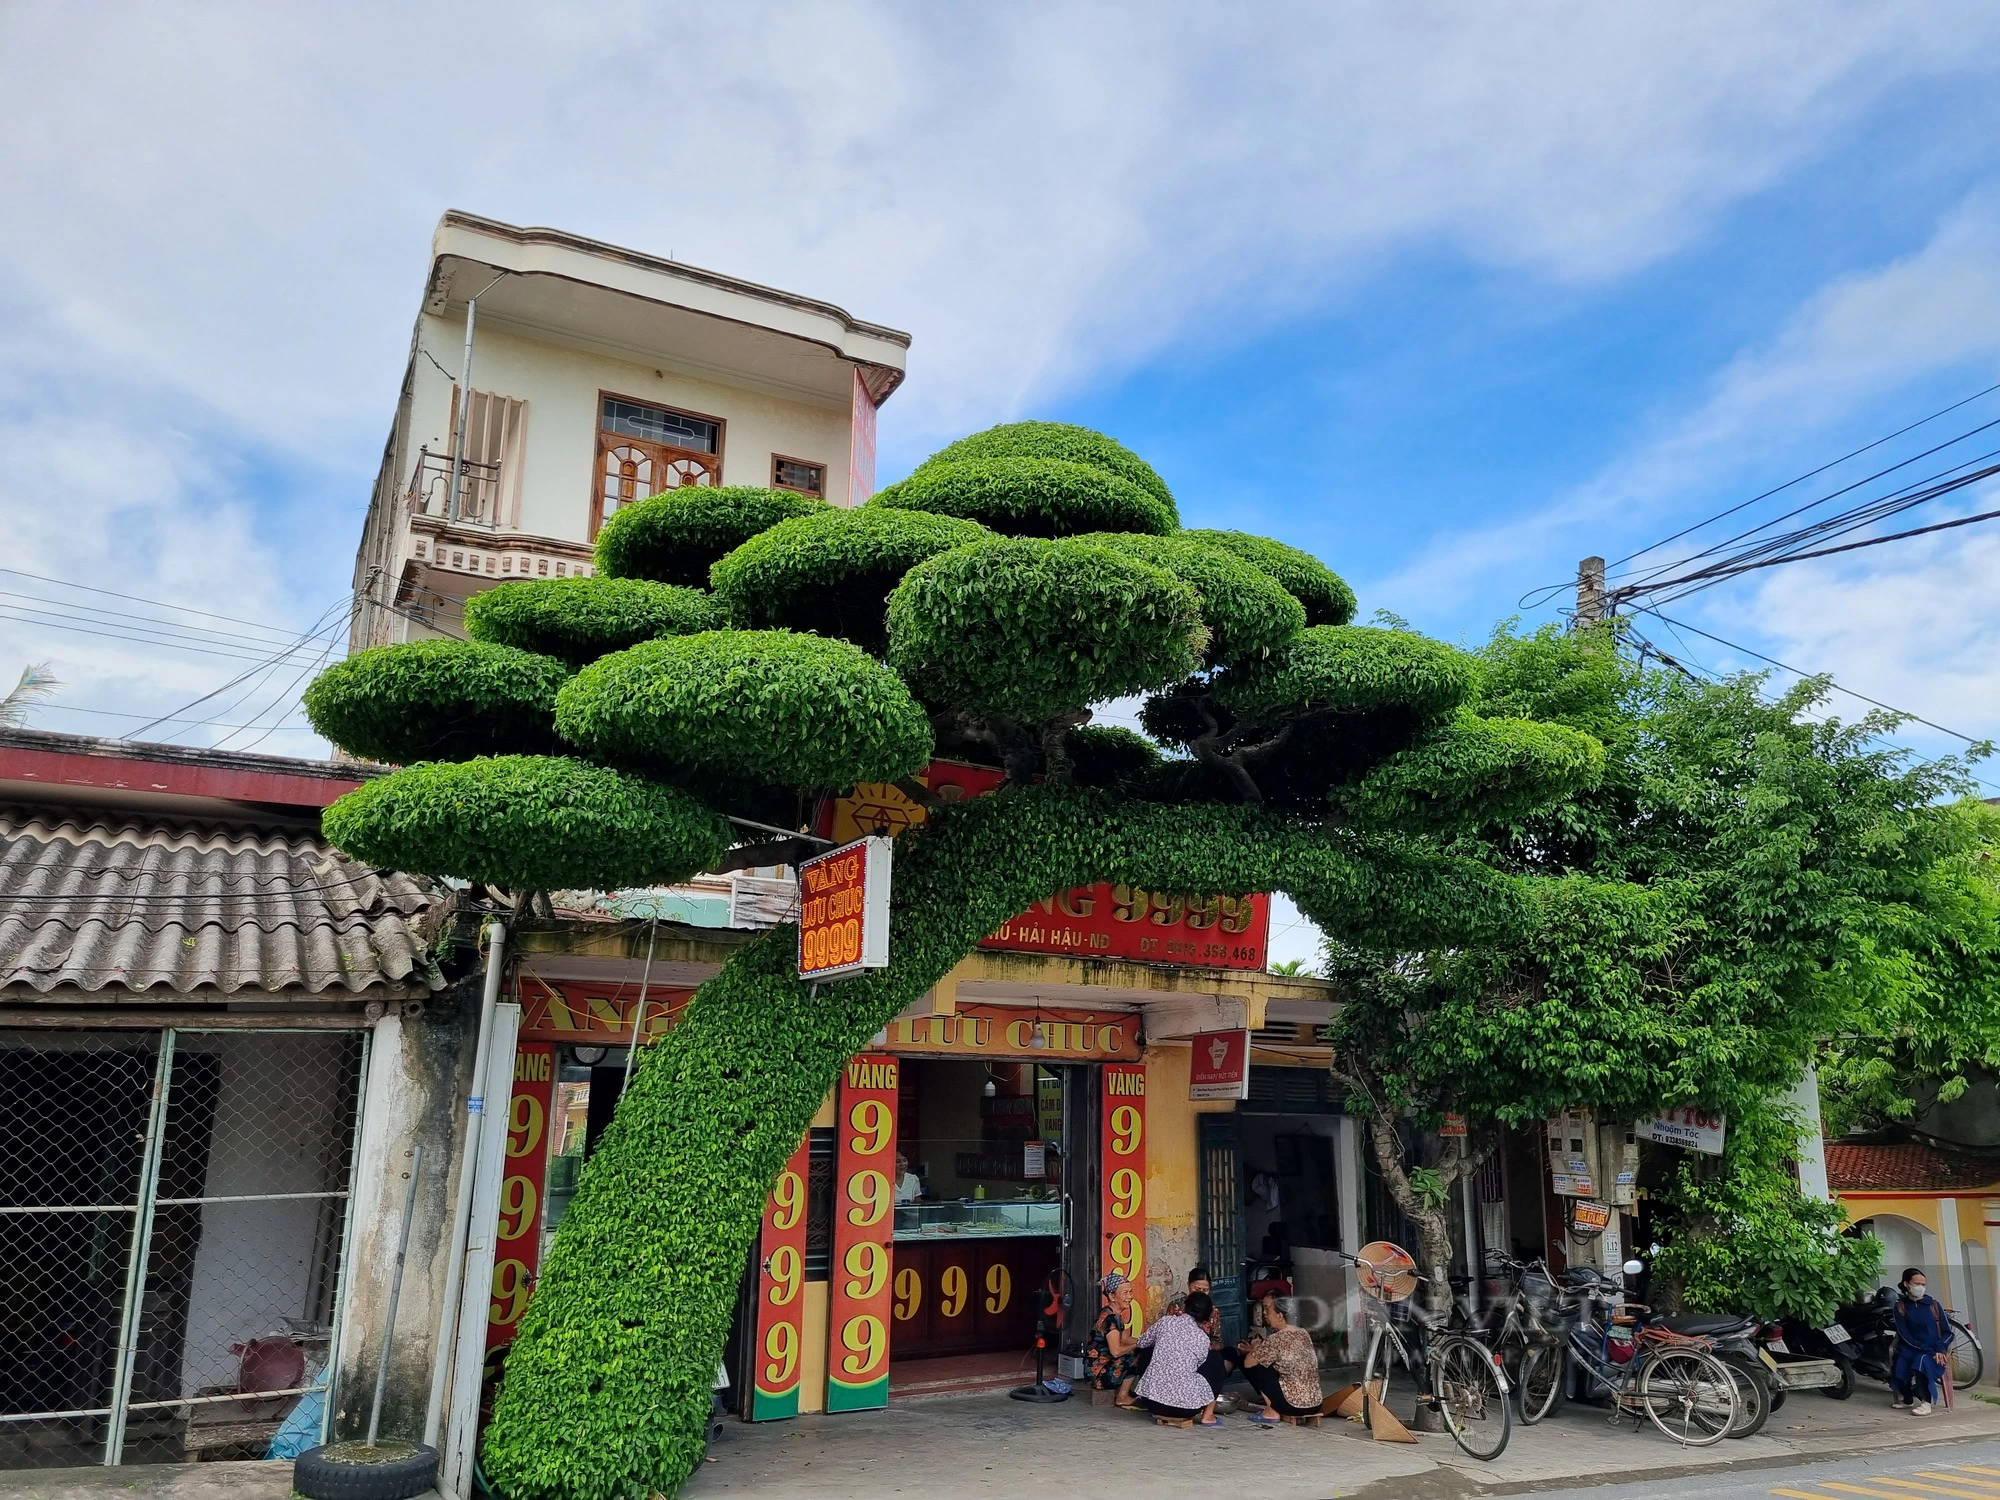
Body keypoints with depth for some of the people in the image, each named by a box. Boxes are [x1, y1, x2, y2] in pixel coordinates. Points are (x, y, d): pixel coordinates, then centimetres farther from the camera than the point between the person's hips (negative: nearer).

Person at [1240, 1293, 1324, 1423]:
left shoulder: (1275, 1339, -17)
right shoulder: (1303, 1333, 6)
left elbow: (1247, 1363, -10)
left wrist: (1255, 1348, 9)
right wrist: (1256, 1351, 20)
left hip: (1294, 1405, -8)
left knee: (1252, 1366, 1)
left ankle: (1272, 1412, 4)